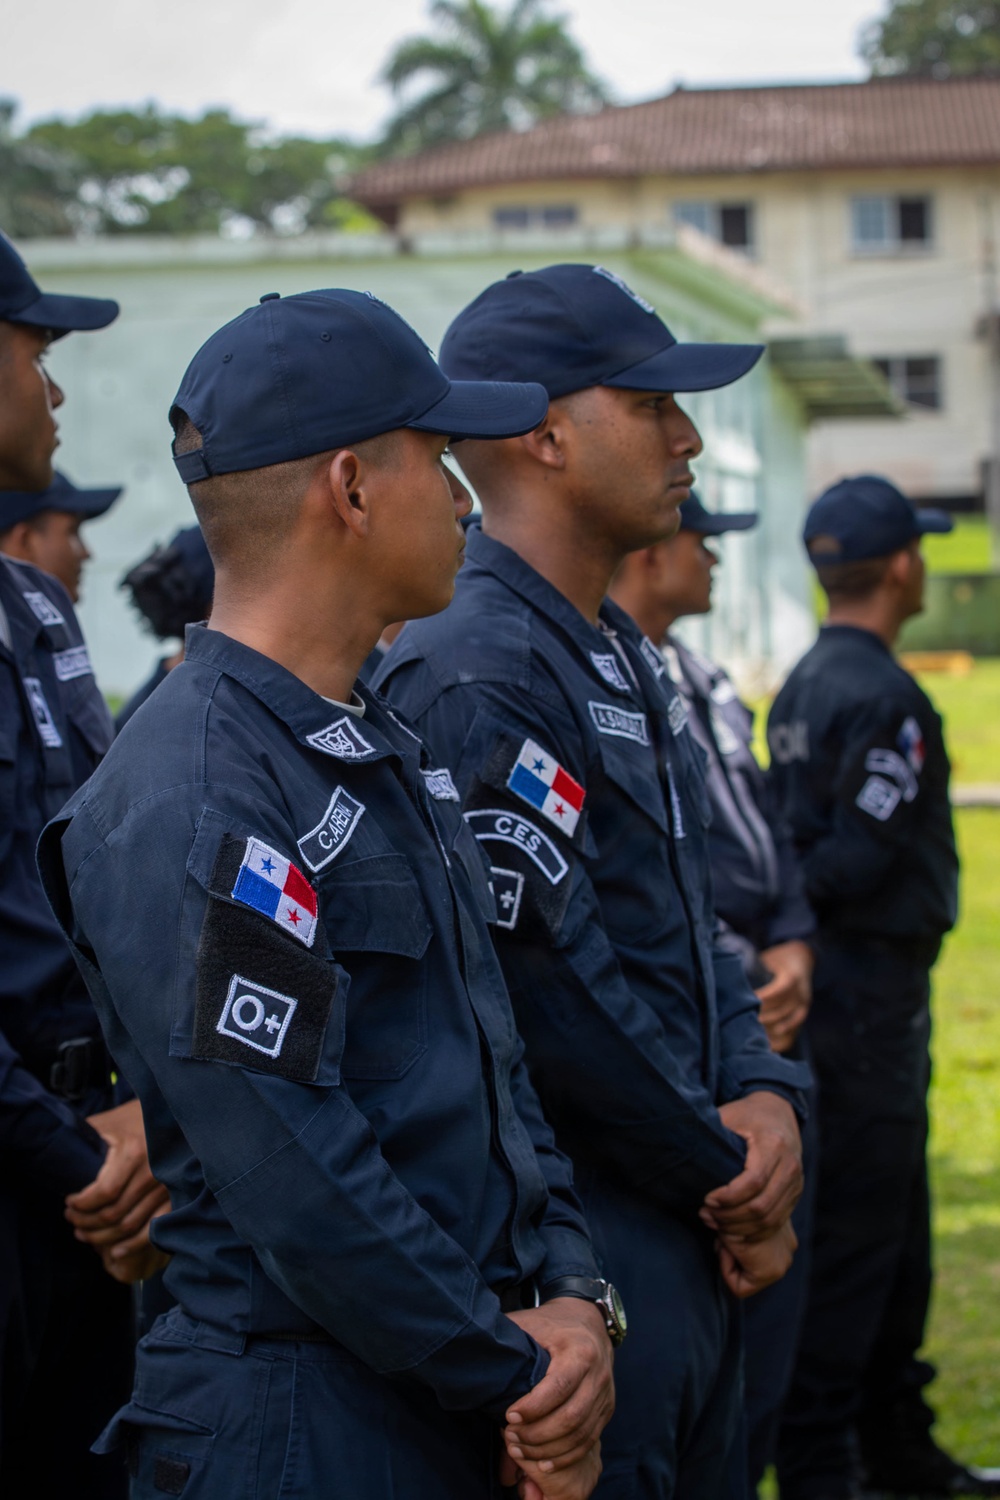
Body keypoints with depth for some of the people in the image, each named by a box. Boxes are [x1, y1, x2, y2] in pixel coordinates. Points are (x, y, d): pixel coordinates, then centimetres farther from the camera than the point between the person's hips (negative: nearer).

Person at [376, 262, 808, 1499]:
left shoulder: (624, 662, 14)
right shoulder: (471, 677, -19)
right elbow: (553, 996, -22)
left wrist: (765, 1095, -2)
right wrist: (733, 1175, -11)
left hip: (689, 1246, 10)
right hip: (581, 1248, -10)